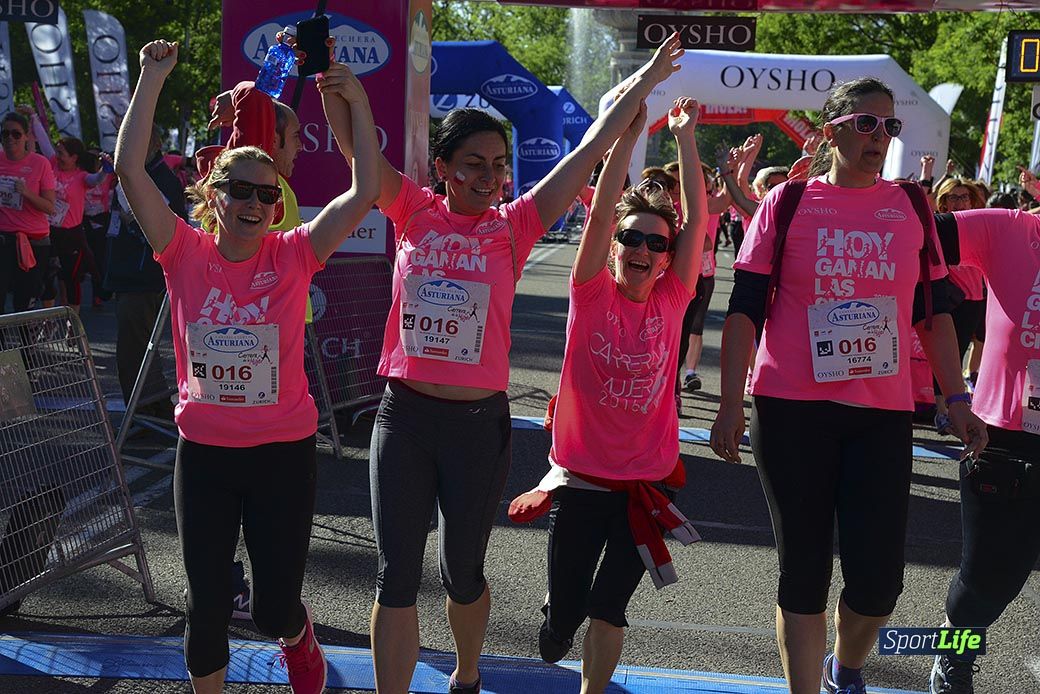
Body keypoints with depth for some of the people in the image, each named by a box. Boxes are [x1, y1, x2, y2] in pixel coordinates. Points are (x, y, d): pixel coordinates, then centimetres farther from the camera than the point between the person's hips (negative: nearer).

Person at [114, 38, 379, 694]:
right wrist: (154, 77, -15)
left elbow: (366, 191, -15)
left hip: (284, 450, -1)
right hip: (203, 451, 1)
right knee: (207, 604, 11)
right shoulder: (185, 254, -5)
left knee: (275, 608, 9)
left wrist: (356, 103, -19)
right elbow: (130, 169, -14)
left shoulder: (294, 256, -7)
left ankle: (298, 638, 46)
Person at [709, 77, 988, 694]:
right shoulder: (787, 203, 0)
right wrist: (732, 404, -5)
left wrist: (956, 399, 5)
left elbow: (934, 312, 13)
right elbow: (745, 311, 0)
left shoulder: (912, 206, 8)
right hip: (792, 411, -2)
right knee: (804, 571, 7)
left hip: (883, 414, 2)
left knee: (879, 578, 2)